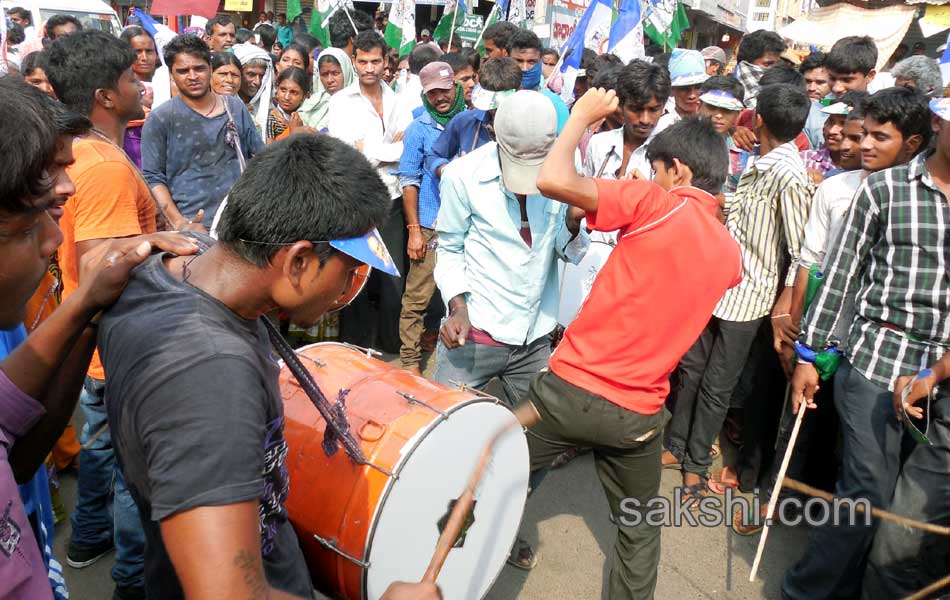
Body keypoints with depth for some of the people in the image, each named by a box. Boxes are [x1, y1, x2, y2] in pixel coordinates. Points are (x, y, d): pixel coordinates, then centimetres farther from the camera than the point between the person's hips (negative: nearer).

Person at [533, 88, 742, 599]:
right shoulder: (729, 255, 6)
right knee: (638, 530, 26)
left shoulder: (658, 203, -12)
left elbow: (553, 179, -23)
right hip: (637, 413, 4)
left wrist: (582, 115, -6)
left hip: (570, 386, -3)